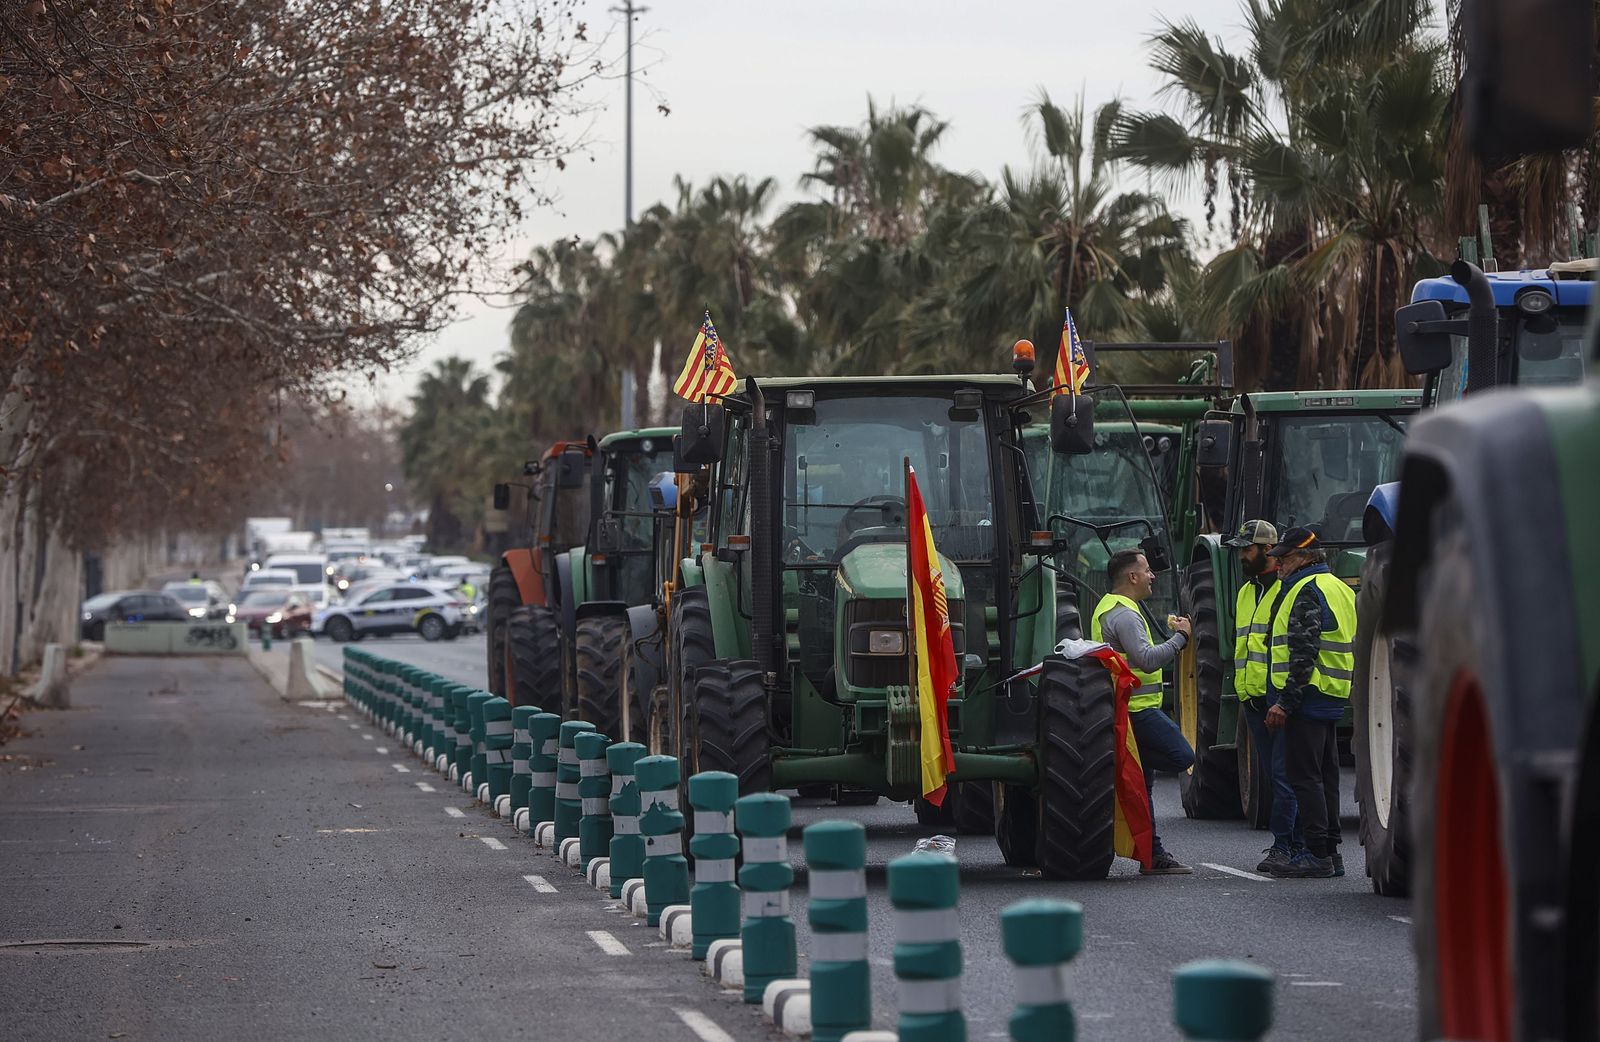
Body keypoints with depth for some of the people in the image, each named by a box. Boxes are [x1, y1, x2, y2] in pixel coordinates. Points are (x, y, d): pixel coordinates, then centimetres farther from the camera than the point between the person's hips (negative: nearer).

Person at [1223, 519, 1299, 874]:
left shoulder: (1288, 589, -7)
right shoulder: (1245, 592, 20)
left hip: (1281, 696, -9)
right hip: (1252, 697, 9)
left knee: (1282, 773, -11)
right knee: (1274, 774, 10)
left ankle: (1283, 844, -9)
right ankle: (1298, 842, 14)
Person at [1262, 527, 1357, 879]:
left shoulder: (1307, 592, -13)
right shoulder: (1339, 589, 20)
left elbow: (1304, 654, -21)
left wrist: (1286, 702, -22)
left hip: (1308, 697, -10)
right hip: (1332, 701, 10)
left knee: (1304, 775, -8)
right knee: (1325, 776, 13)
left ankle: (1317, 854, -10)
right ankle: (1331, 852, 16)